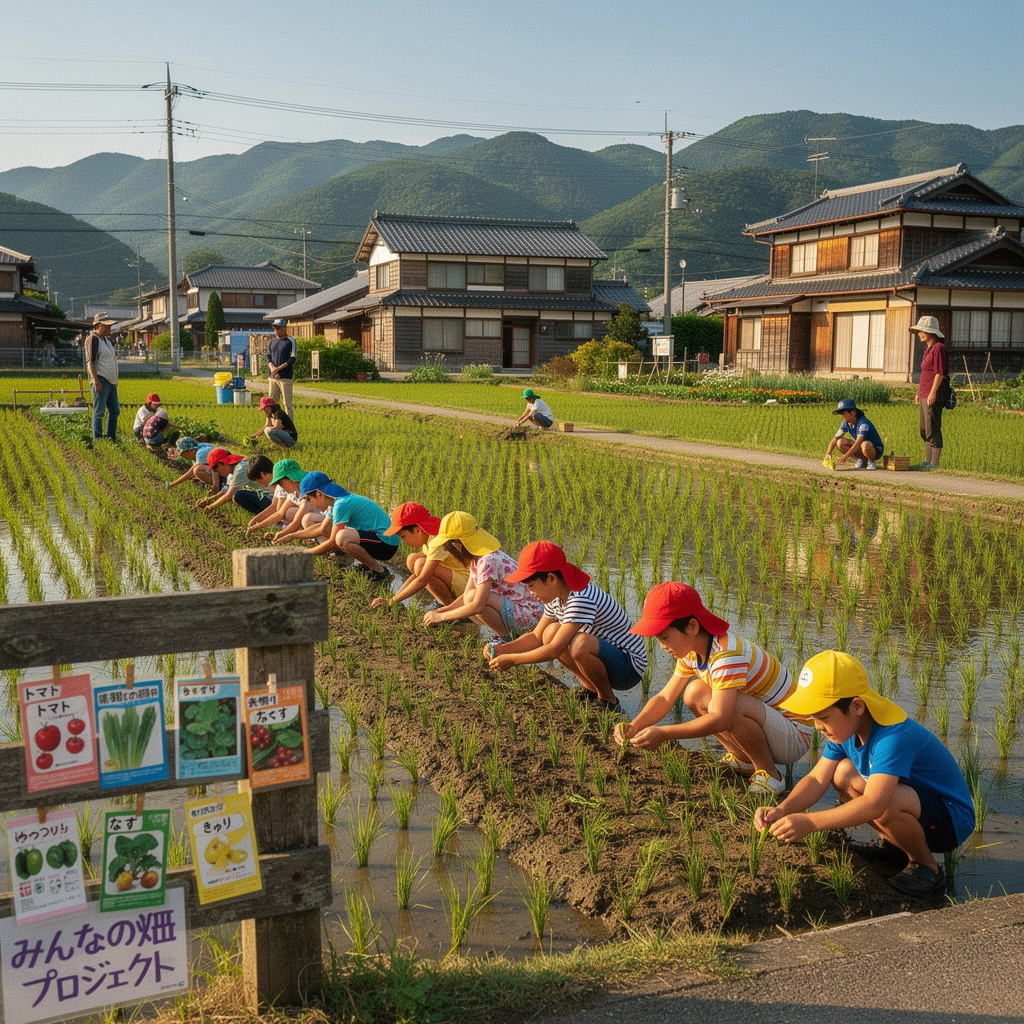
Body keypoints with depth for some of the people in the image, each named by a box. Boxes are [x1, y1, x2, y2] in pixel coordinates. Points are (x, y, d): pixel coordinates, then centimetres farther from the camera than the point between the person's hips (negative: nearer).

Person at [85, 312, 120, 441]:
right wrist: (96, 381, -23)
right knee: (99, 412, -6)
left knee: (115, 411, 10)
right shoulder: (92, 339, -8)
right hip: (101, 381, -9)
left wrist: (114, 381, 23)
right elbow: (90, 362, -15)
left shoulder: (106, 340, 20)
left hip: (111, 382, 9)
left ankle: (111, 438, 16)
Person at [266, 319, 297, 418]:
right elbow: (268, 357, 12)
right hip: (272, 377, 6)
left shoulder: (291, 341, -2)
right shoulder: (272, 341, 16)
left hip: (286, 377, -6)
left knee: (287, 403, -6)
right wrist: (272, 368, -9)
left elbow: (292, 359, -9)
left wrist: (278, 368, -17)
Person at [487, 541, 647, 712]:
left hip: (630, 666, -9)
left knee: (580, 643, -34)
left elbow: (555, 650, -30)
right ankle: (591, 689, 8)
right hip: (604, 657, 9)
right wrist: (503, 649, -7)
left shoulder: (581, 600, -29)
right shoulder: (557, 597, 1)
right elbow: (536, 636, 8)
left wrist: (512, 660, -23)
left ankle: (608, 700, -9)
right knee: (551, 633, -3)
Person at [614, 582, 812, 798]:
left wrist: (663, 733, -39)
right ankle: (743, 759, 7)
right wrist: (634, 726, -17)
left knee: (720, 704, -32)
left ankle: (769, 774, -11)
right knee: (694, 693, -3)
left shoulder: (727, 653, -29)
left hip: (794, 737, -9)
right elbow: (665, 698, 1)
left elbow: (721, 719, -37)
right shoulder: (692, 651, 0)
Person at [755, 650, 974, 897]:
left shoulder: (893, 737, -33)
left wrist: (809, 822, -48)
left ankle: (927, 866, -7)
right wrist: (781, 810, -27)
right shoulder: (846, 727, -5)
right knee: (842, 773, -4)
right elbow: (817, 779, -9)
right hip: (917, 799, 8)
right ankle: (892, 843, 13)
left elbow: (874, 804, -44)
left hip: (953, 820, -8)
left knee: (885, 804, -35)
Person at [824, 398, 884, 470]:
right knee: (840, 442, -13)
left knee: (865, 445, -41)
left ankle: (871, 461, -8)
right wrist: (828, 453, -28)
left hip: (876, 450, -7)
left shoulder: (863, 423, -27)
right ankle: (863, 460, 2)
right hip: (861, 447, 7)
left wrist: (845, 456, -48)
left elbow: (858, 442, -39)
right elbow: (835, 439, -8)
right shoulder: (845, 424, -4)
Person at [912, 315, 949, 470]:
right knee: (925, 430, 13)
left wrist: (932, 393, -22)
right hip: (924, 394, 10)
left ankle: (934, 463, -6)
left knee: (932, 429, -8)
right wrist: (920, 393, 21)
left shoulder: (939, 348, -11)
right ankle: (928, 461, 20)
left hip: (934, 394, -10)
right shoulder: (928, 348, 18)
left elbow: (939, 373, -17)